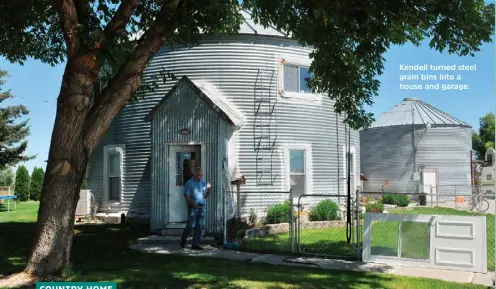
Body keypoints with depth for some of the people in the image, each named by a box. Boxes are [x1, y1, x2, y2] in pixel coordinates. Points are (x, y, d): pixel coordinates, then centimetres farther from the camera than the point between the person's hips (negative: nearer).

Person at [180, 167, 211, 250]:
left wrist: (208, 190, -1)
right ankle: (183, 239, 19)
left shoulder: (204, 183, 11)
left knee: (200, 226, 2)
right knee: (191, 225, -5)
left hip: (202, 206, 5)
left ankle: (195, 244, 7)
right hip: (192, 207, -5)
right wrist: (193, 204, -16)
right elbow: (186, 196, -7)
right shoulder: (189, 183, -3)